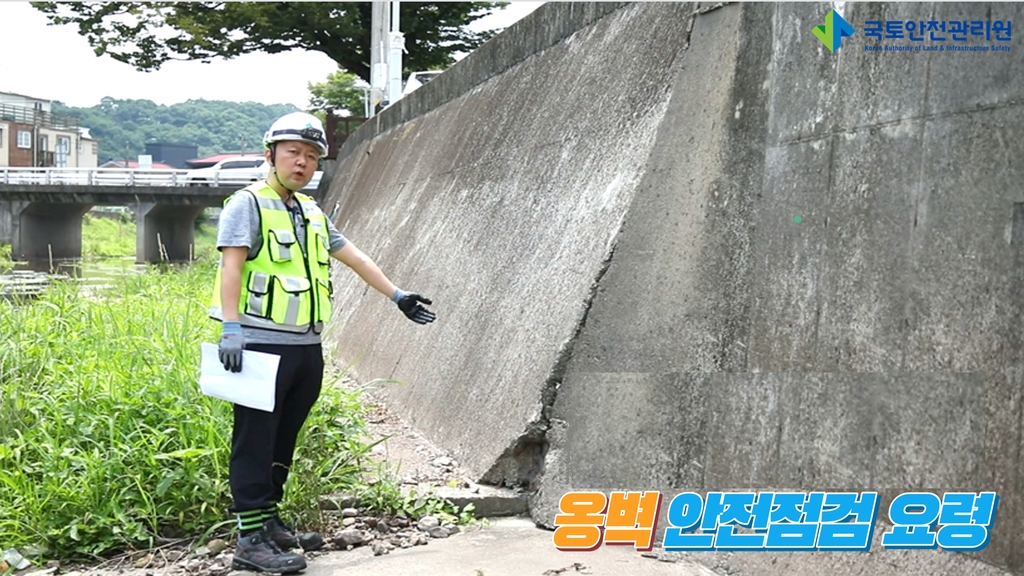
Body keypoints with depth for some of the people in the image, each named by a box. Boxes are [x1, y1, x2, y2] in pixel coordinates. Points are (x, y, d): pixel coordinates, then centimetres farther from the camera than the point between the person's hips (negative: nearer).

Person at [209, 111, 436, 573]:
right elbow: (231, 264, -14)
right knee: (255, 444, -3)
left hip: (306, 347, 8)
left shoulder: (312, 212, 20)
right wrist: (231, 328, -24)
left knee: (283, 443, 14)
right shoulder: (248, 204, -4)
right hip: (263, 345, -8)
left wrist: (396, 296, 26)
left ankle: (269, 522, 24)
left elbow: (354, 257, 25)